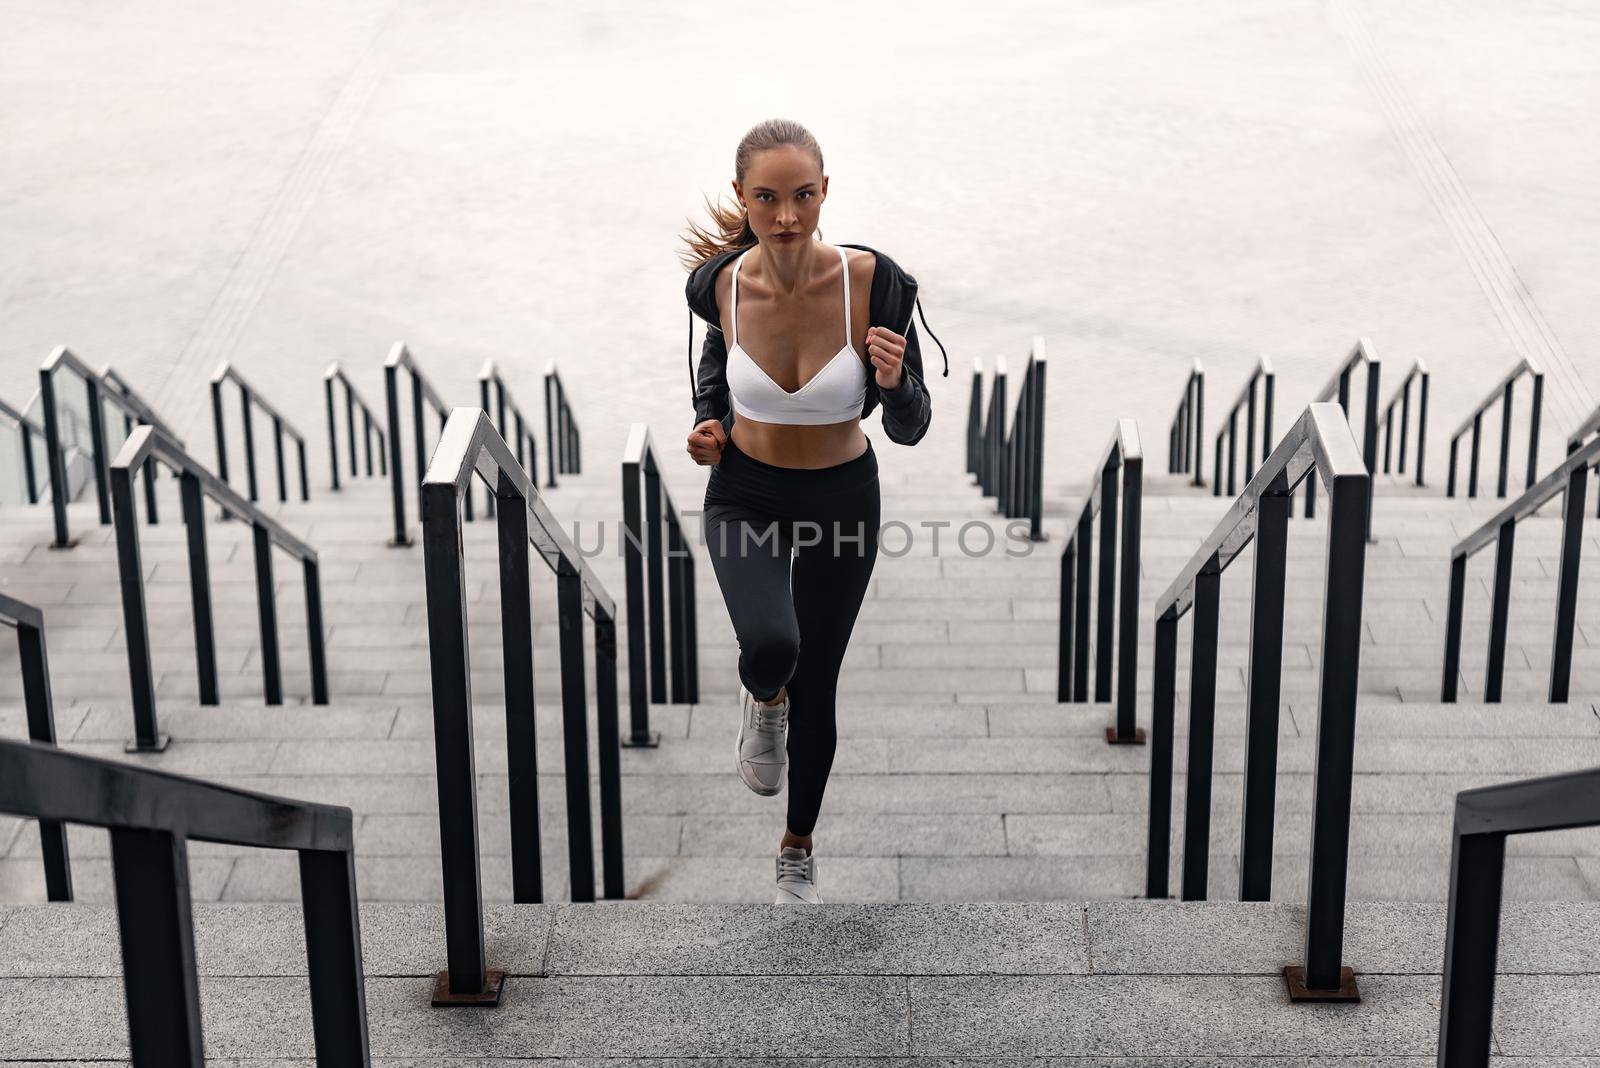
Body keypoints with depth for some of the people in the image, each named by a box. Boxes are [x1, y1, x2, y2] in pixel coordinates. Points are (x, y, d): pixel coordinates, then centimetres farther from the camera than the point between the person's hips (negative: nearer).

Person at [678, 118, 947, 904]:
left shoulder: (874, 283, -24)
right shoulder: (720, 284, -18)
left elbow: (910, 430, -16)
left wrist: (894, 382, -37)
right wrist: (708, 420, -8)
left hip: (843, 498, 0)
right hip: (744, 494, 0)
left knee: (816, 689, 13)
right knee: (772, 646, -30)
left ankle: (799, 849, 41)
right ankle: (763, 699, 10)